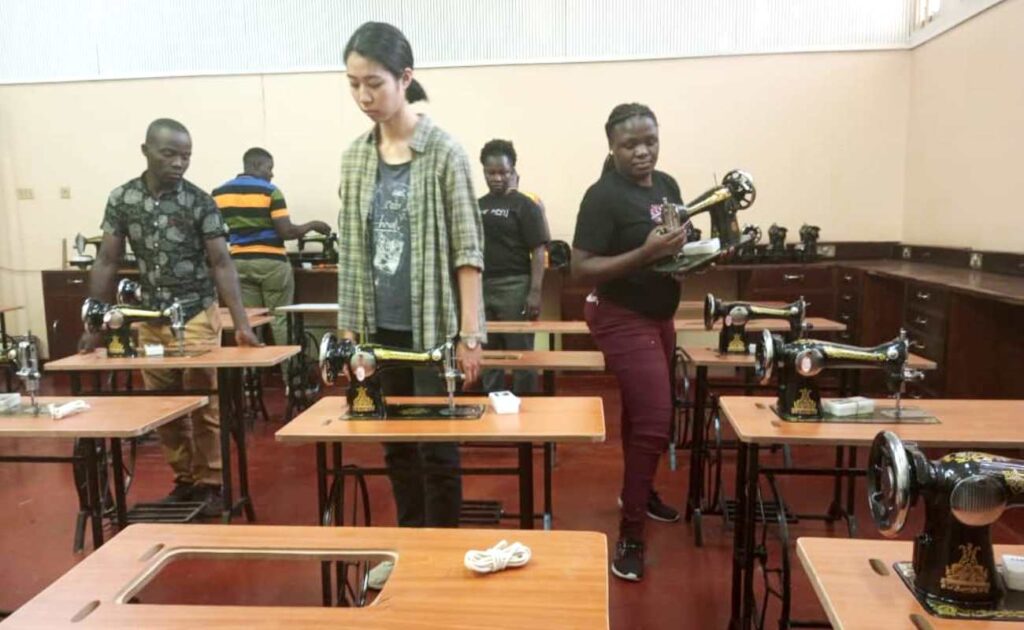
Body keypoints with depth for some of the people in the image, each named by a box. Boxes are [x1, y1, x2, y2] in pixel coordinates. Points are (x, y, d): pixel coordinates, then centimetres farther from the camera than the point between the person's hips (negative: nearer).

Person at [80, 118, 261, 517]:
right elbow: (107, 262, 4)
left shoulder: (200, 202, -8)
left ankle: (211, 484, 16)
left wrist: (241, 324, -20)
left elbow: (221, 264, -10)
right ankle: (184, 480, 26)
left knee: (203, 406, 3)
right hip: (149, 320, 4)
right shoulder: (121, 199, 1)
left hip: (197, 317, -3)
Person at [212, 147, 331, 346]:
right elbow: (287, 232, -15)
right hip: (271, 262, -5)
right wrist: (312, 225, 0)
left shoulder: (219, 193, 5)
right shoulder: (270, 191, -10)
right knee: (280, 319, 3)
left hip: (239, 263, 5)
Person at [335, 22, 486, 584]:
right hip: (381, 326, 5)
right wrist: (347, 326, 7)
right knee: (396, 443, 15)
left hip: (433, 326, -5)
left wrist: (469, 334, -13)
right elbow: (350, 248, 9)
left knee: (436, 446, 4)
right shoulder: (355, 157, 6)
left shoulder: (443, 152, -8)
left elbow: (467, 249, -10)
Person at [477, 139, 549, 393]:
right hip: (482, 286, 6)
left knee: (520, 354, 1)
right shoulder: (477, 206, 13)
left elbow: (538, 251, -9)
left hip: (514, 287, -5)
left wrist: (535, 292, -17)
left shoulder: (525, 206, -3)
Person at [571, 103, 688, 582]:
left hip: (659, 315, 8)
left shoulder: (667, 185, 5)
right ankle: (630, 534, -1)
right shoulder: (603, 196, -19)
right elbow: (580, 269, -24)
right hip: (623, 319, -8)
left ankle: (639, 490, 42)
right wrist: (645, 254, -31)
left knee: (642, 412, 21)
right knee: (654, 421, -13)